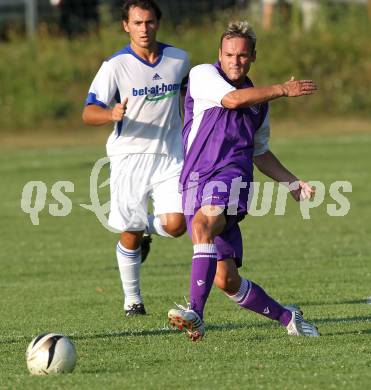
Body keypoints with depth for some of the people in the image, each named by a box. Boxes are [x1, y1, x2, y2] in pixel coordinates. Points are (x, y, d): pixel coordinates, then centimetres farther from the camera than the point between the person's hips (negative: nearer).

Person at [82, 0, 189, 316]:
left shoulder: (179, 59, 3)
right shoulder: (116, 66, -8)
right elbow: (89, 113, -13)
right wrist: (112, 114, -34)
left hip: (170, 156, 2)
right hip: (129, 156, -2)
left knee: (175, 224, -14)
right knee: (130, 234, 0)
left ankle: (146, 229, 23)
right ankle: (132, 299, 21)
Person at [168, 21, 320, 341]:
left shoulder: (259, 102, 19)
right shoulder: (203, 74, 6)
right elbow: (233, 99, -13)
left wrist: (292, 183, 26)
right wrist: (284, 90, -7)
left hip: (231, 176, 0)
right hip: (196, 180, 0)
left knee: (203, 224, -34)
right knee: (226, 279, -2)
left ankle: (196, 313, -43)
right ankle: (287, 317, 18)